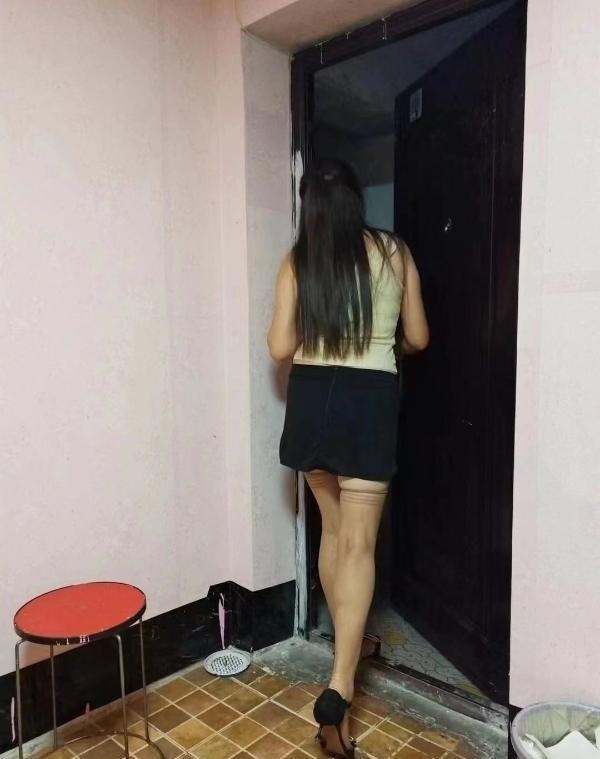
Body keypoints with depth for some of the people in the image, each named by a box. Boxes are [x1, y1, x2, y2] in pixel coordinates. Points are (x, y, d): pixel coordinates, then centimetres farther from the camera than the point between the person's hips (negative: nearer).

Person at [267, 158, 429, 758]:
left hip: (311, 397, 2)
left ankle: (345, 646, 36)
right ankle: (338, 689, -6)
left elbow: (281, 347, -1)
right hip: (370, 398, -2)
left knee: (332, 529, 18)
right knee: (359, 544, 0)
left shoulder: (297, 262, 2)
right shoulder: (393, 253, 2)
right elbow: (418, 338, 7)